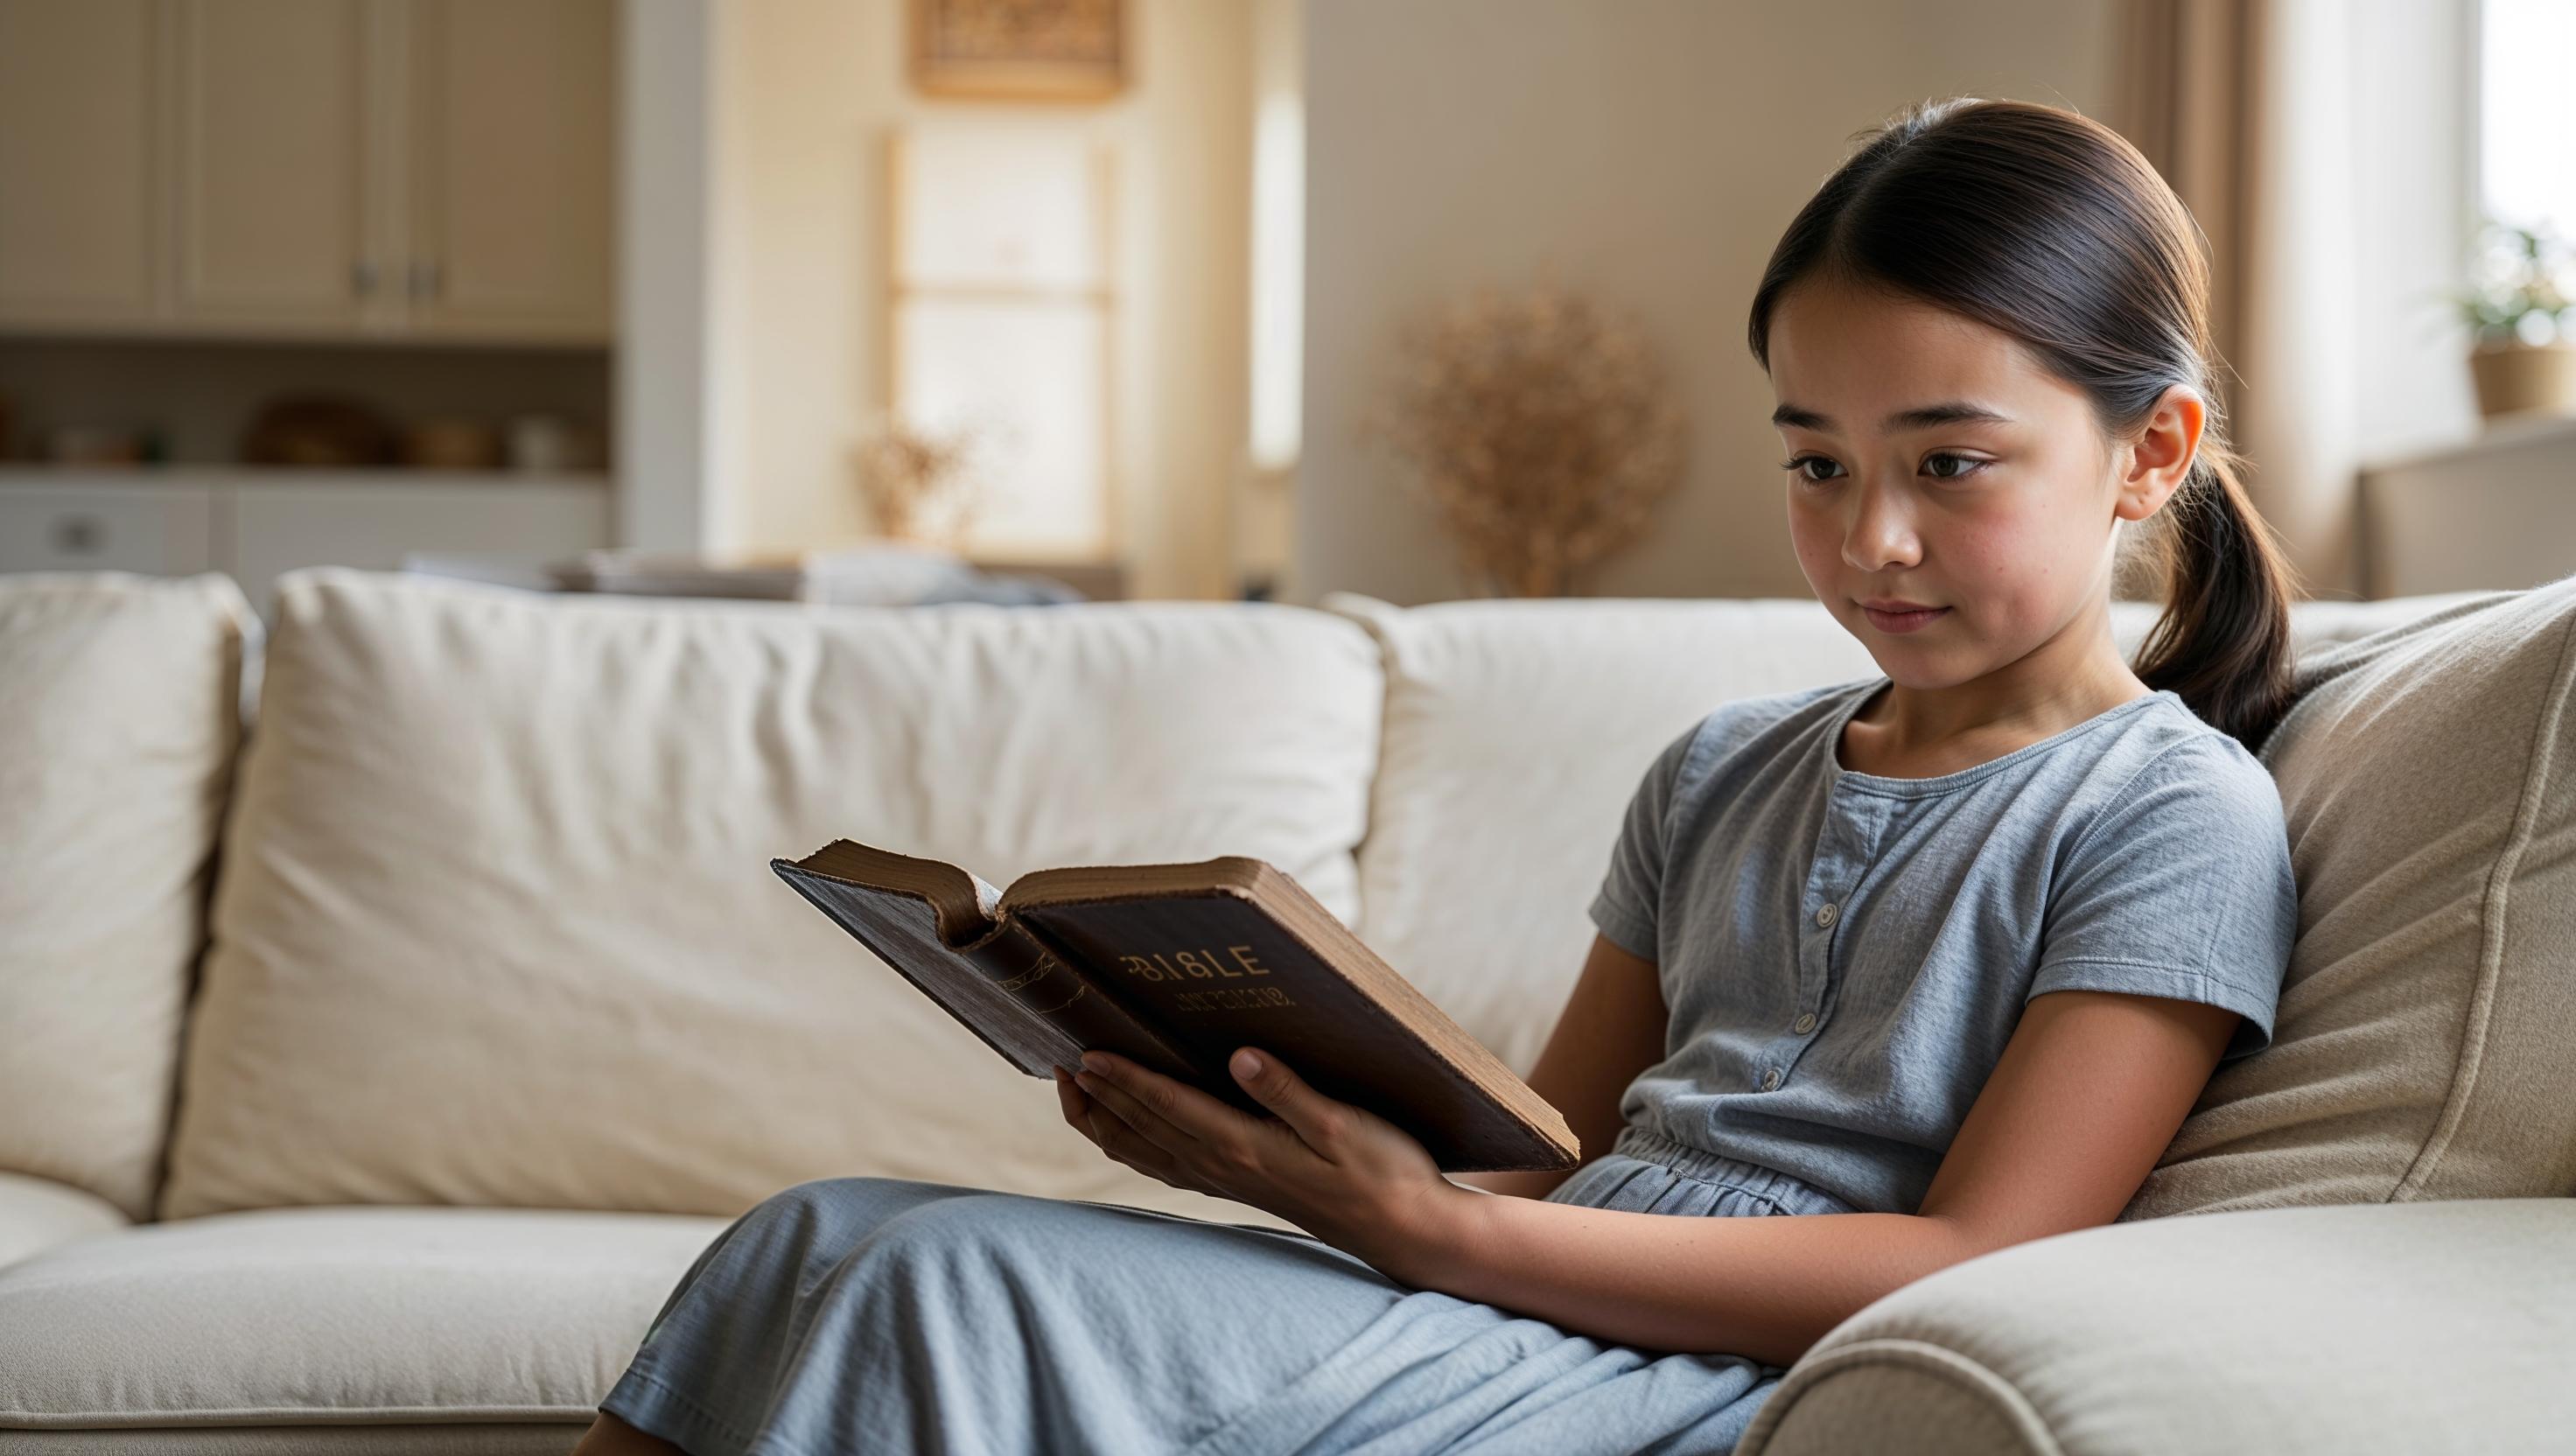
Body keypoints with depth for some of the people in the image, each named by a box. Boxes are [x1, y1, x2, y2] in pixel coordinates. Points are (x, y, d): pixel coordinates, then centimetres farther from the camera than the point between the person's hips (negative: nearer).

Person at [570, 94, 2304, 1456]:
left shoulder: (2176, 815, -2)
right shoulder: (1724, 771, 20)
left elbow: (1966, 1270, -12)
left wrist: (1435, 1234, -20)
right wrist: (1327, 1144, -4)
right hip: (1555, 1298, 7)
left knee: (964, 1289, -24)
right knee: (821, 1238, -9)